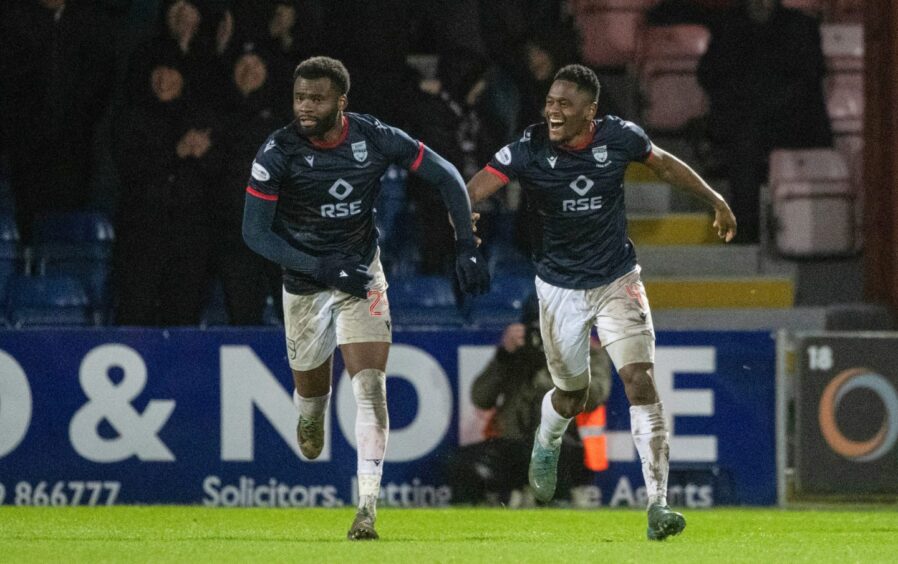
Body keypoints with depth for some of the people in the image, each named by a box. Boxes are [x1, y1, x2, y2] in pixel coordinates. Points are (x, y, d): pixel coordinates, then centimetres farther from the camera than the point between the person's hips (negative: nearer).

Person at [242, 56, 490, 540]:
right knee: (312, 388, 11)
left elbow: (446, 177, -2)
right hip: (305, 281, 0)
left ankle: (367, 507, -17)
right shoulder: (277, 152, -18)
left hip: (362, 277, 0)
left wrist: (466, 247, -10)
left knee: (371, 387, -15)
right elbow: (255, 232, -16)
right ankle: (310, 414, 51)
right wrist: (324, 269, -24)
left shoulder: (375, 138, -14)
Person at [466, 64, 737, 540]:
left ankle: (657, 504, -16)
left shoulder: (619, 137, -12)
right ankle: (547, 444, 51)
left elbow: (664, 164, 9)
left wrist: (714, 200, 18)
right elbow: (475, 188, -29)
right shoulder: (529, 148, -17)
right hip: (559, 286, 0)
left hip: (617, 281, 0)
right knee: (571, 394, 13)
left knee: (639, 381, -15)